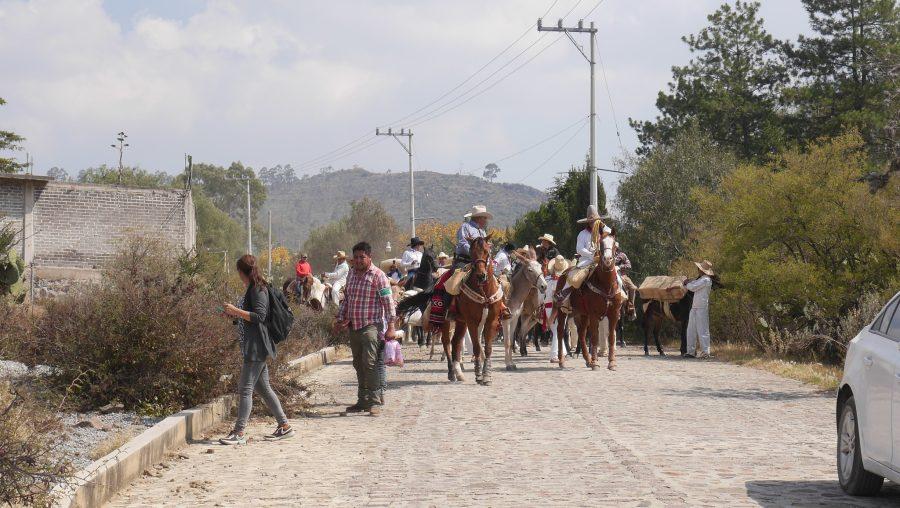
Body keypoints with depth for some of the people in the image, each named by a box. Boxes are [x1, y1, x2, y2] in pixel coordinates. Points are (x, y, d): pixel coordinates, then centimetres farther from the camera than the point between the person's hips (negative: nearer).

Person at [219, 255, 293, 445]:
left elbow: (260, 316, -21)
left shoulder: (258, 290, -13)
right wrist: (234, 314, 17)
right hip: (252, 347, 10)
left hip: (256, 347, -10)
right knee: (263, 388, 14)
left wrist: (236, 311, -19)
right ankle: (284, 426, 18)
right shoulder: (252, 289, 17)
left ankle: (239, 433, -10)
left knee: (245, 389, -10)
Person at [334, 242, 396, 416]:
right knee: (358, 364, 12)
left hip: (371, 326, -7)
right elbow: (346, 299, 22)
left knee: (369, 363, -15)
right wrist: (340, 319, 15)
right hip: (353, 326, 7)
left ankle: (374, 402, -14)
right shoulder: (352, 274, 13)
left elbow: (388, 302, -11)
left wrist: (390, 327, -15)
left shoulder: (378, 276, -9)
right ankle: (363, 400, 21)